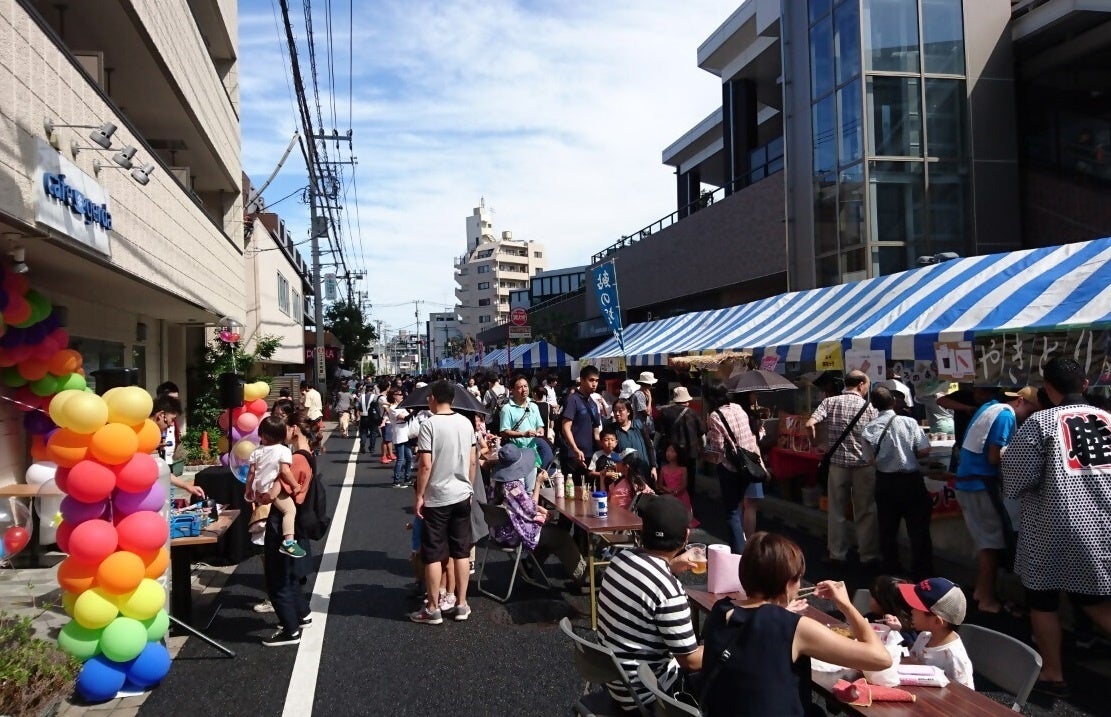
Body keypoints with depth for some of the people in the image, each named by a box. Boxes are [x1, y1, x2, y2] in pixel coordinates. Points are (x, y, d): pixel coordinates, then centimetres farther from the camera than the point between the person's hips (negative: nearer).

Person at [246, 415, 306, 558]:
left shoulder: (257, 451, 2)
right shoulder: (284, 450, -11)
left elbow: (251, 472, 4)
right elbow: (285, 471, -20)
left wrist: (248, 490, 16)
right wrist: (296, 485, -10)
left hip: (259, 489, 6)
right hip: (274, 489, -6)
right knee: (290, 510, -12)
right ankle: (288, 542, -25)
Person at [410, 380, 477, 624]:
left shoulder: (429, 424, -14)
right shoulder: (466, 423, 3)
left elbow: (425, 465, -17)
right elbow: (472, 461, 8)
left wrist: (419, 496, -8)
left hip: (436, 498, -5)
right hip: (461, 495, 5)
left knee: (433, 555, 4)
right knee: (461, 552, 12)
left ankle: (433, 609, 12)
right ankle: (461, 604, 19)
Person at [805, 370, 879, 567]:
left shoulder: (830, 401, 0)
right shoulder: (867, 407, -1)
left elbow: (810, 424, -12)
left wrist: (815, 440, 6)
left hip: (837, 463, 1)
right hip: (863, 464, -1)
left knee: (837, 511, 10)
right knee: (865, 512, 8)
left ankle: (837, 555, 16)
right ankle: (869, 556, 15)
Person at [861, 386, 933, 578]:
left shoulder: (870, 428, -7)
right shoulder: (909, 422, -10)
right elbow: (924, 451, -10)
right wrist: (909, 453, 8)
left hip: (884, 482, 2)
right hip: (910, 480, -2)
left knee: (887, 529, 14)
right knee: (918, 529, 7)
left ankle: (891, 571, 24)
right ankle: (922, 574, 11)